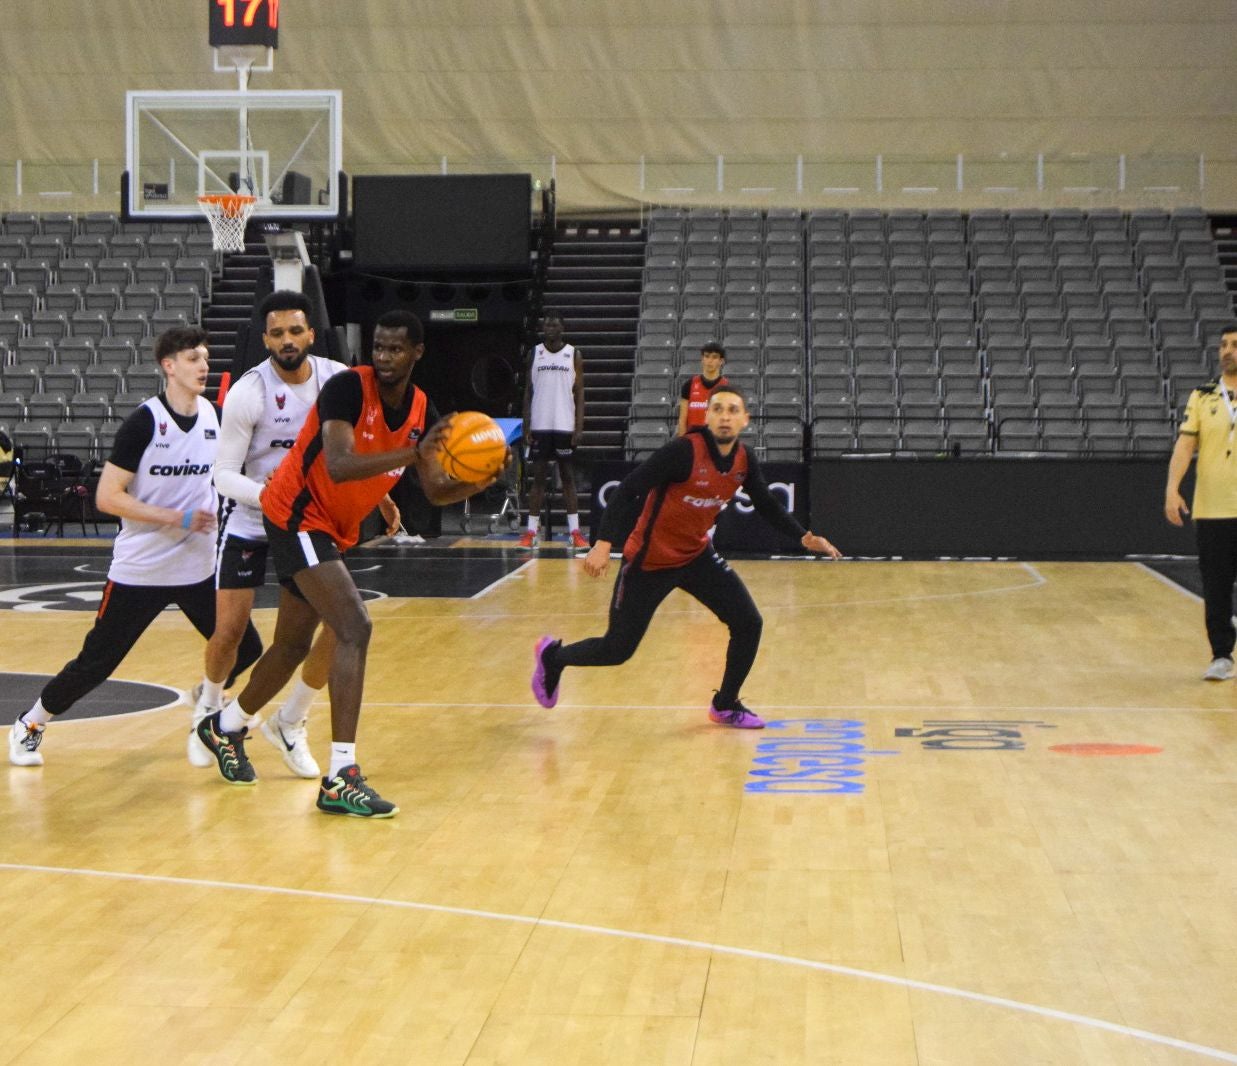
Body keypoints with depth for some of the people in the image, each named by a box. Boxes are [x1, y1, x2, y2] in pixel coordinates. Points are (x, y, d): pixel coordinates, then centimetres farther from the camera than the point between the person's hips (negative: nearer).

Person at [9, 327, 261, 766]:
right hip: (139, 570, -5)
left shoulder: (212, 416, 2)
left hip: (199, 568, 5)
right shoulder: (145, 421, -14)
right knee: (95, 663, 2)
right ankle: (29, 726, 23)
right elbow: (107, 497, -16)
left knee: (245, 650, 2)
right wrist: (178, 519, -19)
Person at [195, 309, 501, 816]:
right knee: (354, 628, -22)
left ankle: (224, 727, 45)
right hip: (297, 514, -8)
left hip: (333, 529, 9)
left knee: (293, 646, 19)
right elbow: (338, 467, -34)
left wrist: (479, 481, -16)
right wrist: (414, 452, -43)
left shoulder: (421, 409, 1)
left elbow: (435, 490, 4)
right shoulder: (347, 387, -22)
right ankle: (340, 778, -23)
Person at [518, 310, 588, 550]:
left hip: (565, 425, -1)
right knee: (538, 477, 3)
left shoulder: (574, 355, 3)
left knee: (568, 477, 2)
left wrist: (579, 426, -7)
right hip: (539, 426, 1)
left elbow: (579, 393, 2)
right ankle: (531, 531, 4)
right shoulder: (534, 354, 6)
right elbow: (528, 392, 8)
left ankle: (575, 531, 3)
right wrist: (526, 426, 0)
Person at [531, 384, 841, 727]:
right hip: (649, 560, -6)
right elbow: (628, 490, -27)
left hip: (697, 555, 6)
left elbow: (767, 506, 12)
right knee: (617, 651, -1)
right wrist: (604, 543, -36)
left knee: (748, 624, -4)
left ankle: (725, 705, 17)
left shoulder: (744, 461, -5)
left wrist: (804, 537, 0)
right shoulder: (684, 451, -25)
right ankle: (553, 657, 29)